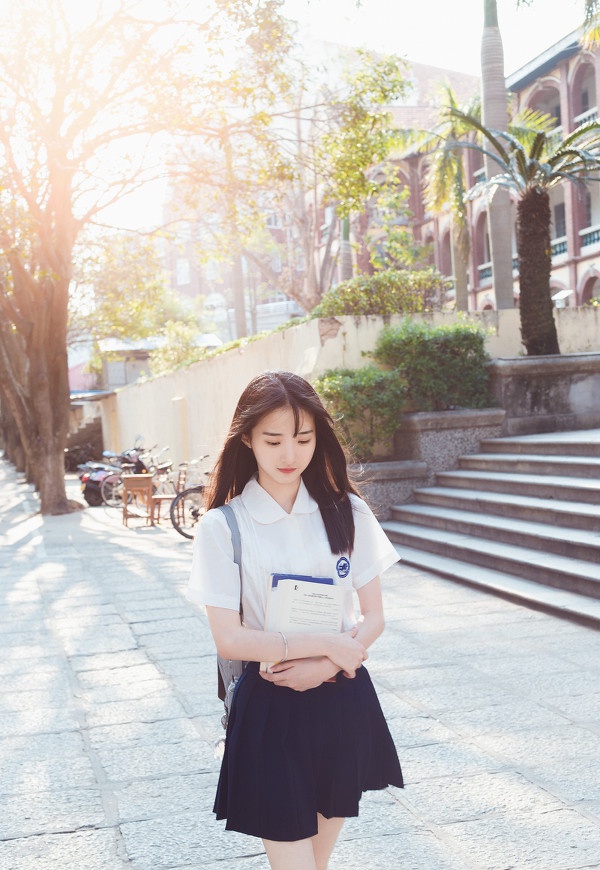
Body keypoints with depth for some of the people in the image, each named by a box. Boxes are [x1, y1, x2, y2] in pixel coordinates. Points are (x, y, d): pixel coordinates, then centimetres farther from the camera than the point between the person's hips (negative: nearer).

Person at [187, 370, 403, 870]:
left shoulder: (347, 513, -1)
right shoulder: (223, 526, -8)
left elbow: (374, 617, 1)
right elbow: (229, 639, -11)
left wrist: (324, 667, -17)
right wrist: (328, 643, -16)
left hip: (343, 700, 3)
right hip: (270, 709, -3)